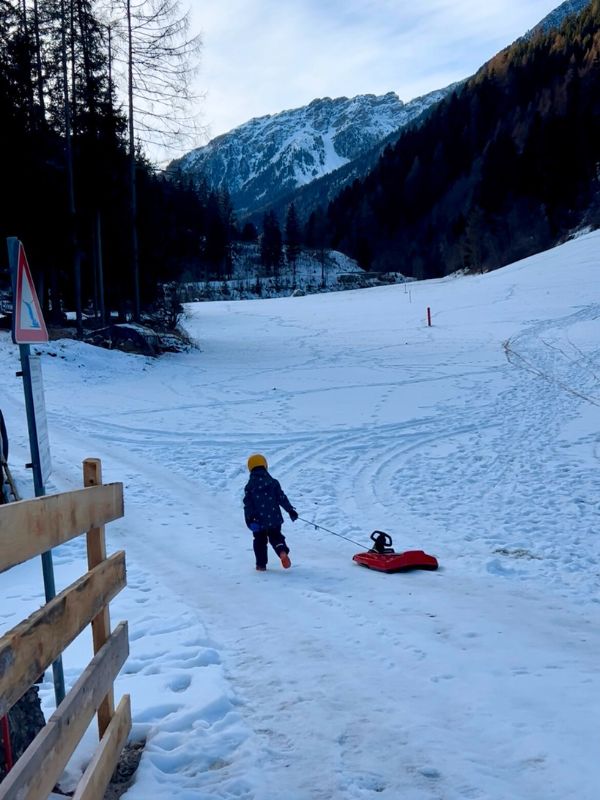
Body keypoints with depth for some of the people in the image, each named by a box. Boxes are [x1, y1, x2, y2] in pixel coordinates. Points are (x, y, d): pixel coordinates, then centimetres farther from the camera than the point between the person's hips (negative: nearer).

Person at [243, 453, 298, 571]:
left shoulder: (249, 486, -3)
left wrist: (249, 520, -6)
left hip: (259, 521, -1)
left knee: (260, 541, 16)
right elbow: (282, 498, -2)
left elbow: (247, 505, -6)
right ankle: (283, 551, -12)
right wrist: (291, 510, 4)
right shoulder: (273, 482, -3)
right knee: (276, 537, 17)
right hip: (274, 519, 1)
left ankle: (261, 564, 16)